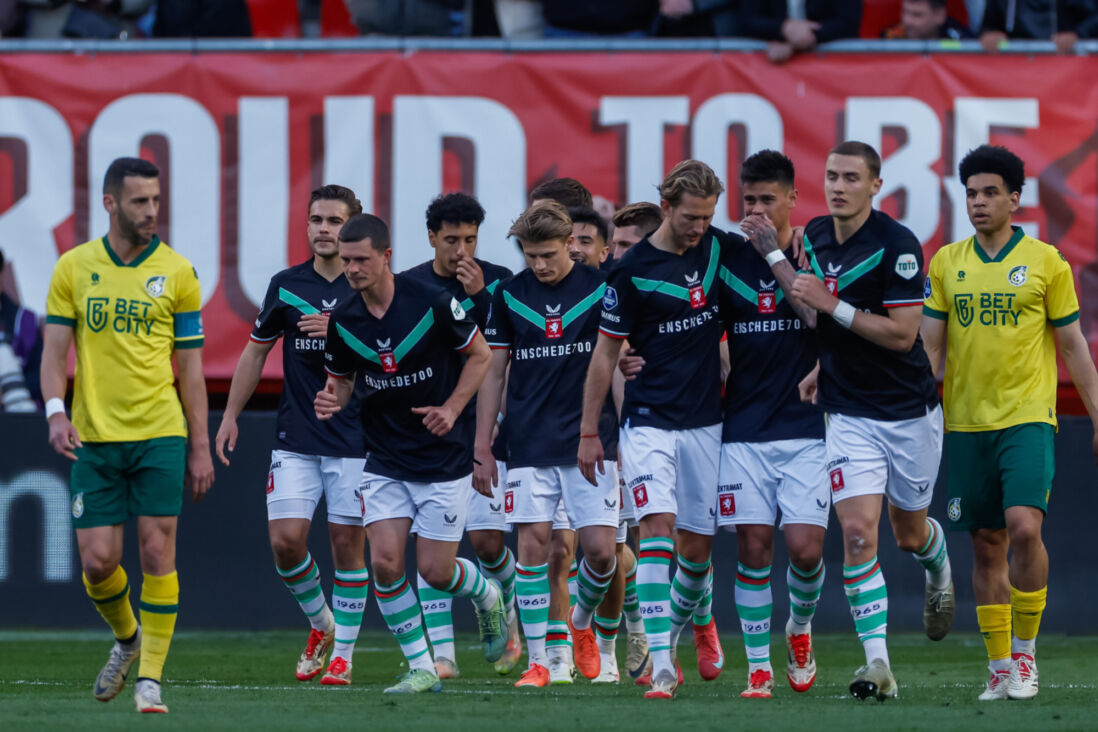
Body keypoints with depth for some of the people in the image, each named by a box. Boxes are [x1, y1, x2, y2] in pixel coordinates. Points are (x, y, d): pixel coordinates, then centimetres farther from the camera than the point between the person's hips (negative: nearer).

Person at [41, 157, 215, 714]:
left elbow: (190, 366, 6)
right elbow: (55, 350, 5)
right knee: (98, 560, -2)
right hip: (94, 438, 1)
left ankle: (150, 677, -1)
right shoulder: (73, 268, 5)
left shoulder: (177, 272, 3)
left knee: (157, 552, -8)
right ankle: (127, 638, 28)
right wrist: (56, 412, -13)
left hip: (159, 436, -1)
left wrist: (201, 447, 3)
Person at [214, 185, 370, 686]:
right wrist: (231, 415, 12)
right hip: (295, 438, 2)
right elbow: (256, 351, 15)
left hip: (355, 436, -2)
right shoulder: (286, 286, 6)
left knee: (347, 545, -1)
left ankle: (342, 654, 11)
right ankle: (321, 625, 18)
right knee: (285, 540, -7)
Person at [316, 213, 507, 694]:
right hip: (385, 463, 4)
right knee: (386, 563, -10)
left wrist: (453, 408, -14)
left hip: (444, 456, -4)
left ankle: (488, 596, 32)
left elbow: (480, 354, -3)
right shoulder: (342, 321, -4)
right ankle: (422, 667, 3)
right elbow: (341, 379, 11)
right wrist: (332, 401, -13)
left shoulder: (432, 303, -16)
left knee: (435, 571, -2)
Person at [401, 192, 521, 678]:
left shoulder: (497, 282, 0)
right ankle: (441, 652, -5)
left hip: (482, 431, -1)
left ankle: (506, 612, 26)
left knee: (487, 540, -5)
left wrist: (480, 296, -19)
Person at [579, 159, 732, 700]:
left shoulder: (720, 249, 3)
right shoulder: (632, 270, -8)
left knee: (698, 543, 6)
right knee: (658, 525, -18)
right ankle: (661, 665, -23)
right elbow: (605, 352, -1)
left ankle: (676, 628, 33)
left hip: (705, 421, 4)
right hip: (649, 421, -4)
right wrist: (588, 431, 0)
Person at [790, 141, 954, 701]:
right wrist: (821, 367, 8)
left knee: (909, 533, 14)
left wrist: (831, 304, -25)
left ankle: (938, 568, 52)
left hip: (910, 412, -3)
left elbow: (902, 333, -21)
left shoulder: (896, 245, -17)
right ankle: (877, 665, -15)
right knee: (858, 533, -13)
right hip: (848, 413, 3)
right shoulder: (813, 237, 2)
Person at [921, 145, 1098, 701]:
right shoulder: (947, 263, 7)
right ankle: (1000, 670, 11)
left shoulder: (1045, 262, 0)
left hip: (1027, 419, -3)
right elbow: (929, 346, 9)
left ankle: (1024, 650, -6)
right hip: (966, 423, 3)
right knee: (986, 546, 5)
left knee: (1024, 526, -20)